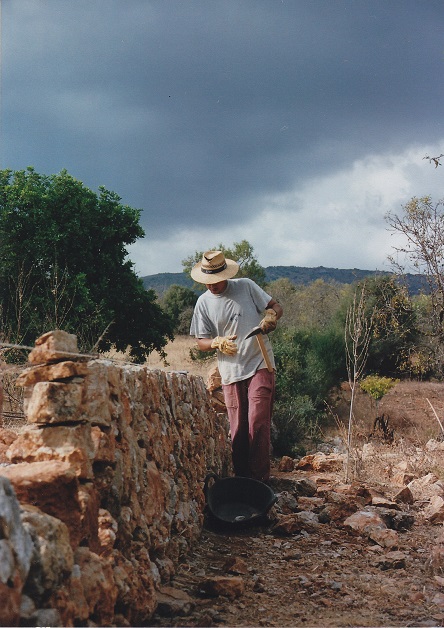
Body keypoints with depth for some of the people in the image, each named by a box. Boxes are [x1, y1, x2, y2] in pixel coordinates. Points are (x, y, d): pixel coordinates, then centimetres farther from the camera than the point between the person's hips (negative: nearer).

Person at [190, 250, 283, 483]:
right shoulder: (203, 303, 7)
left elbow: (276, 307, 7)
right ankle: (242, 479, 16)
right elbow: (201, 342, 9)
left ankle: (260, 479, -3)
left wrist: (270, 317, -16)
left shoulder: (246, 287, 3)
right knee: (237, 429, 4)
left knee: (258, 423, -10)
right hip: (231, 372, 2)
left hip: (260, 365, -2)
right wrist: (218, 342, -13)